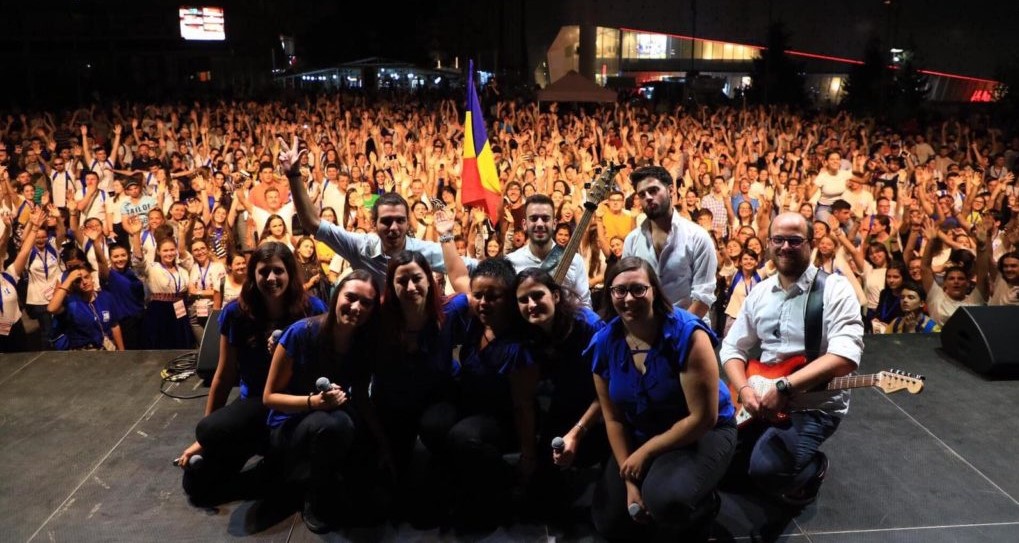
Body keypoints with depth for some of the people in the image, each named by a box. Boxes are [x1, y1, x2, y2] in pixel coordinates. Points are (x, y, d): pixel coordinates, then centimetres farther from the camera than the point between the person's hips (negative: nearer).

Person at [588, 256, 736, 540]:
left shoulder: (687, 334, -26)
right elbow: (613, 417, -3)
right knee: (610, 524, 3)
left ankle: (703, 506, 3)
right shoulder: (604, 343, -11)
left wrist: (644, 453, -18)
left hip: (703, 433, -5)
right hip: (639, 435, 5)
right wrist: (630, 482, -11)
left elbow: (703, 417, -23)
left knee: (663, 499, -33)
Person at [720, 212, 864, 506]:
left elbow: (846, 356, -24)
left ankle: (813, 469, 6)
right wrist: (744, 389, -10)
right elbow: (733, 348, 10)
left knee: (766, 468, -28)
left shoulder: (835, 289, -11)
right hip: (761, 396, 6)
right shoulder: (759, 292, 8)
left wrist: (784, 386, -28)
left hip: (815, 405, -6)